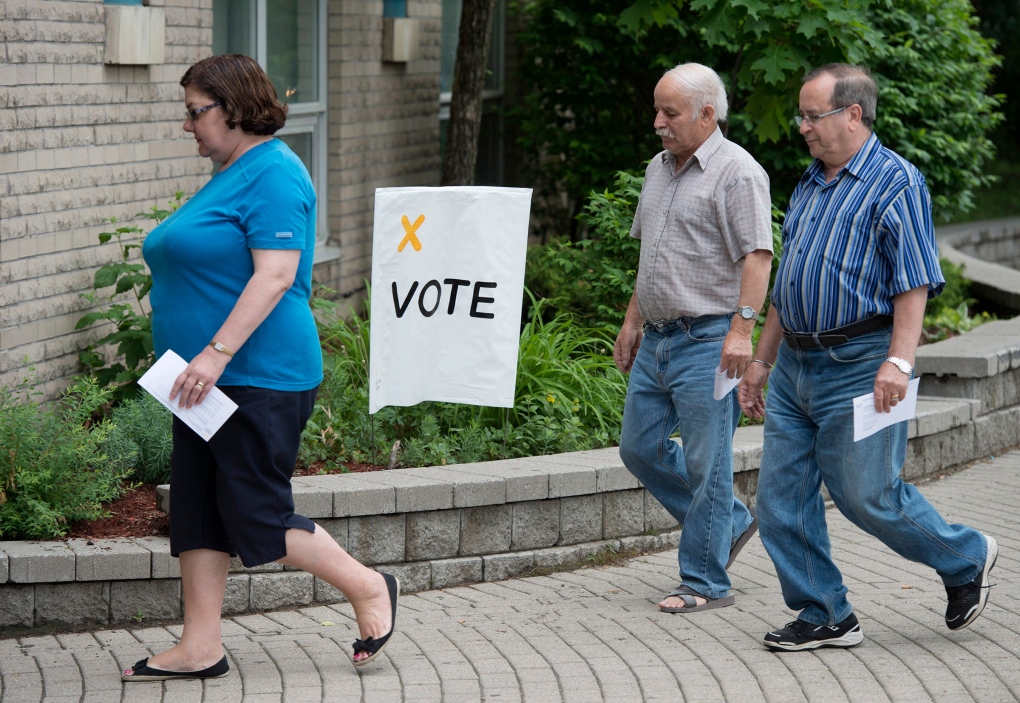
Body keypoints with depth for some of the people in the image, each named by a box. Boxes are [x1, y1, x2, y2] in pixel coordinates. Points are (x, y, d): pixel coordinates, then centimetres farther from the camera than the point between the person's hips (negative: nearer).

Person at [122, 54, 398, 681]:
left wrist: (216, 353, -28)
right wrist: (195, 361, 21)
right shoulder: (231, 174, 17)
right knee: (197, 509, 8)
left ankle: (369, 588, 11)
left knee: (257, 516, -6)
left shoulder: (273, 174, -14)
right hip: (212, 379, 10)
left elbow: (275, 276, -23)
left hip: (258, 379, -10)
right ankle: (201, 647, 12)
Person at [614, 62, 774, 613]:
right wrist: (632, 322, 21)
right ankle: (730, 524, 27)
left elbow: (757, 257, -18)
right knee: (640, 448, 12)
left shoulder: (737, 172, -11)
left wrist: (742, 330, -25)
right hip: (656, 340, 9)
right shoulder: (659, 169, 16)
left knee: (705, 463, -4)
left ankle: (705, 582, 6)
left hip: (707, 341, -9)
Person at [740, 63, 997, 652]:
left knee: (867, 495, -3)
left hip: (858, 366, -8)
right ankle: (826, 617, 14)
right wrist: (761, 361, 21)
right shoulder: (811, 185, 17)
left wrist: (899, 361, -25)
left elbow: (915, 282, -15)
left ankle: (967, 559, 21)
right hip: (795, 367, 8)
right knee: (782, 499, 3)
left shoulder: (896, 182, -9)